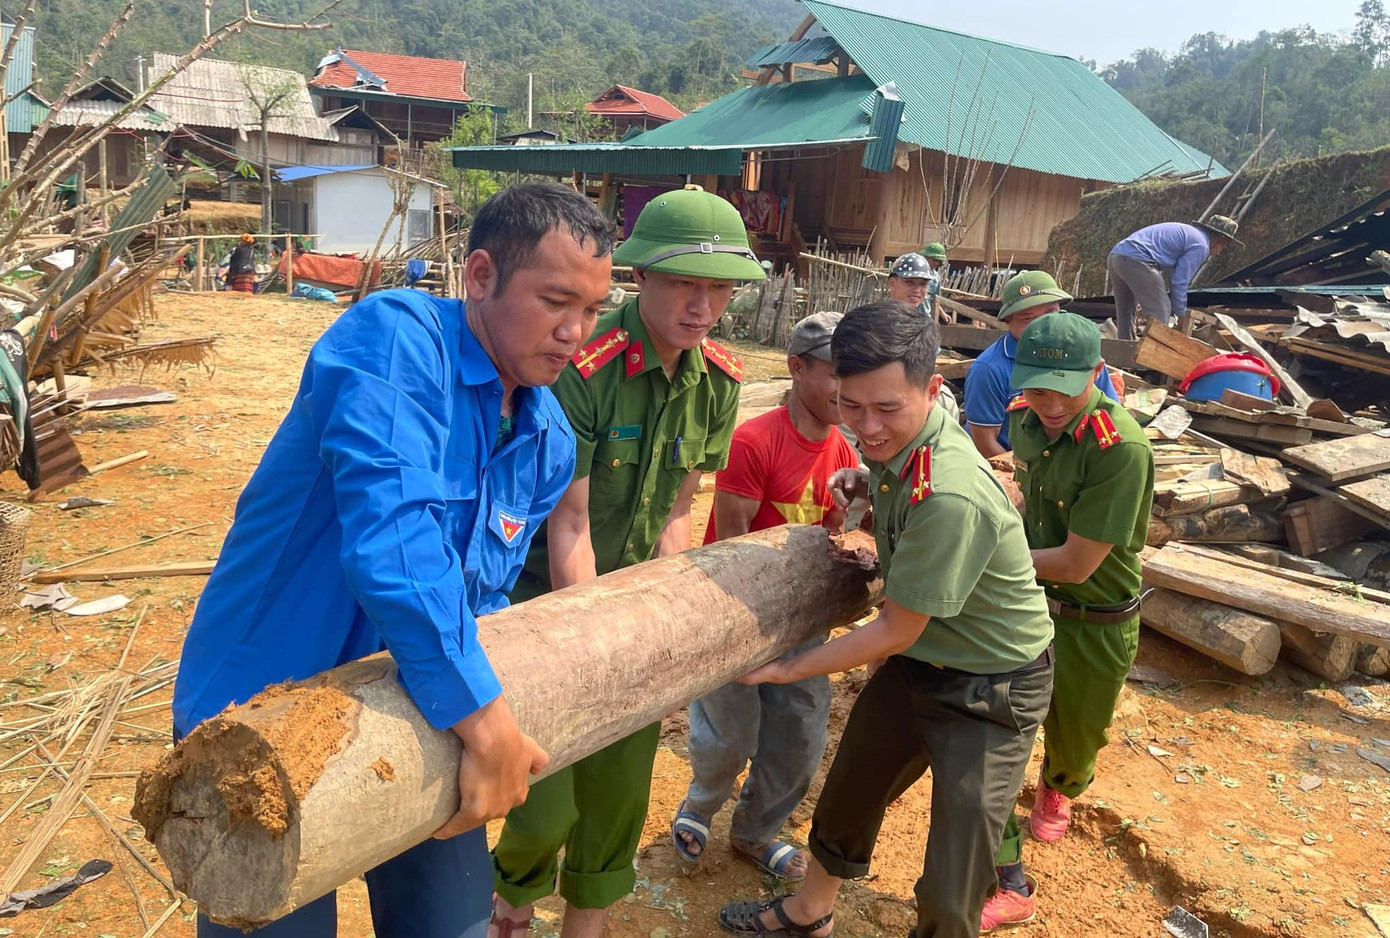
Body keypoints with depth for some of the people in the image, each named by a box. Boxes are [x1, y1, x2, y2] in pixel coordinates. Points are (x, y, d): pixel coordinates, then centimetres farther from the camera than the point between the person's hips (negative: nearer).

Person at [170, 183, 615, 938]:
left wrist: (493, 734, -1)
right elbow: (390, 542, -37)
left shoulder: (548, 442, -1)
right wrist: (485, 721, -34)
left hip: (418, 722, 7)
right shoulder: (393, 338, -24)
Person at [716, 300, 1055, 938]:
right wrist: (869, 480, -4)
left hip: (989, 691, -8)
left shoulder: (949, 498, -37)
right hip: (916, 664, 8)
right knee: (846, 795, 23)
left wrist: (790, 669, -14)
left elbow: (896, 632, -24)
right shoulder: (899, 439, -11)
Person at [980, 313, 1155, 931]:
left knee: (1072, 741, 20)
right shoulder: (1025, 418, -7)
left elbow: (1076, 563, -26)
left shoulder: (1121, 448, -29)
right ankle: (1008, 886, 15)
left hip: (1092, 624, -4)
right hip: (1024, 603, 5)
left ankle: (1057, 789, 59)